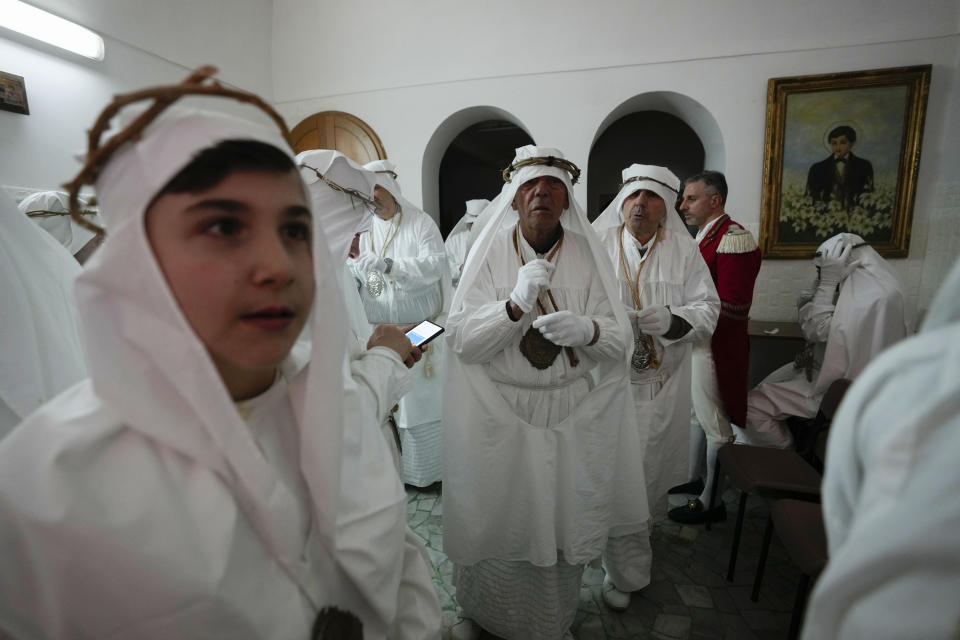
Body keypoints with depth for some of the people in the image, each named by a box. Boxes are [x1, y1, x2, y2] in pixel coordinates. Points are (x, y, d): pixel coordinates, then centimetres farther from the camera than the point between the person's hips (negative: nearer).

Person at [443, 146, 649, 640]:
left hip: (571, 415, 2)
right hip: (498, 413, -1)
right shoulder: (489, 253, -5)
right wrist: (516, 303, -25)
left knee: (561, 520, 13)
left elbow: (620, 336, -2)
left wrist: (585, 329, -23)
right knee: (497, 520, 11)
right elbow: (461, 340, -11)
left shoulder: (587, 253, -1)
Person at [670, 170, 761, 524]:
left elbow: (733, 308, -24)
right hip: (695, 340, 10)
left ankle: (711, 500, 20)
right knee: (697, 413, 21)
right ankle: (693, 478, 38)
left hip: (717, 346, -9)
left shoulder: (733, 240, -18)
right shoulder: (703, 236, 11)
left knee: (715, 423, 4)